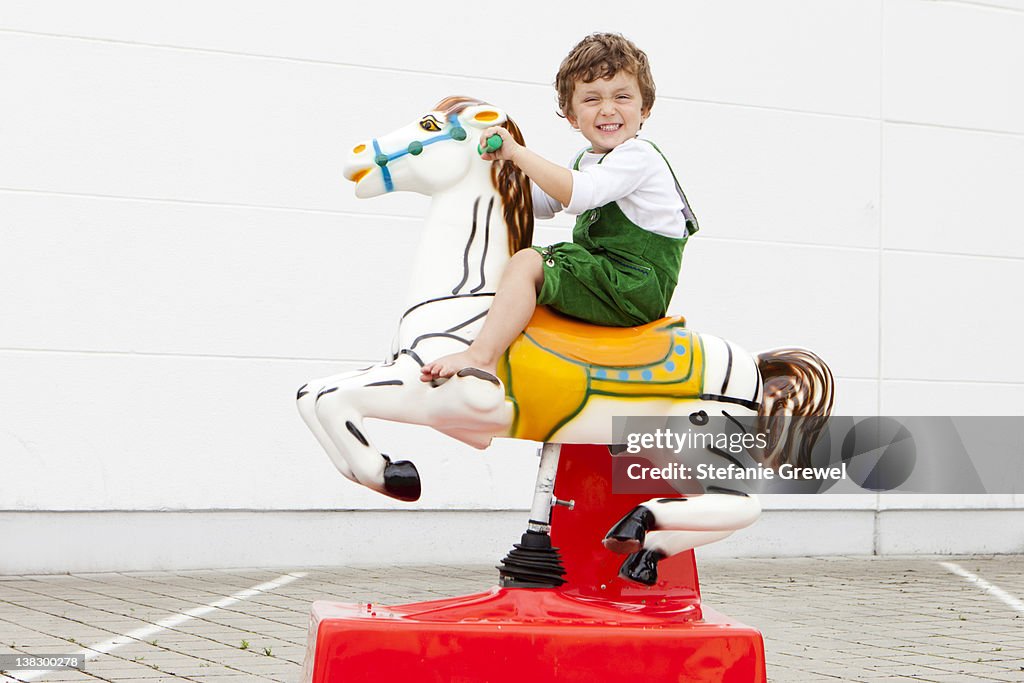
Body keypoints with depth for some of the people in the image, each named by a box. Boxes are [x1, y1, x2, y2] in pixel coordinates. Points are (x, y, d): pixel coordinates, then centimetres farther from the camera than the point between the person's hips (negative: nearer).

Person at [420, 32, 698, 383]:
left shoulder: (638, 155, -13)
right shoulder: (587, 160, 18)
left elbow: (577, 193, -28)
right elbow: (542, 203, 29)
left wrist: (518, 152, -24)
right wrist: (507, 162, 13)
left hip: (633, 288, -10)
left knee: (526, 262, -23)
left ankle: (481, 357, -35)